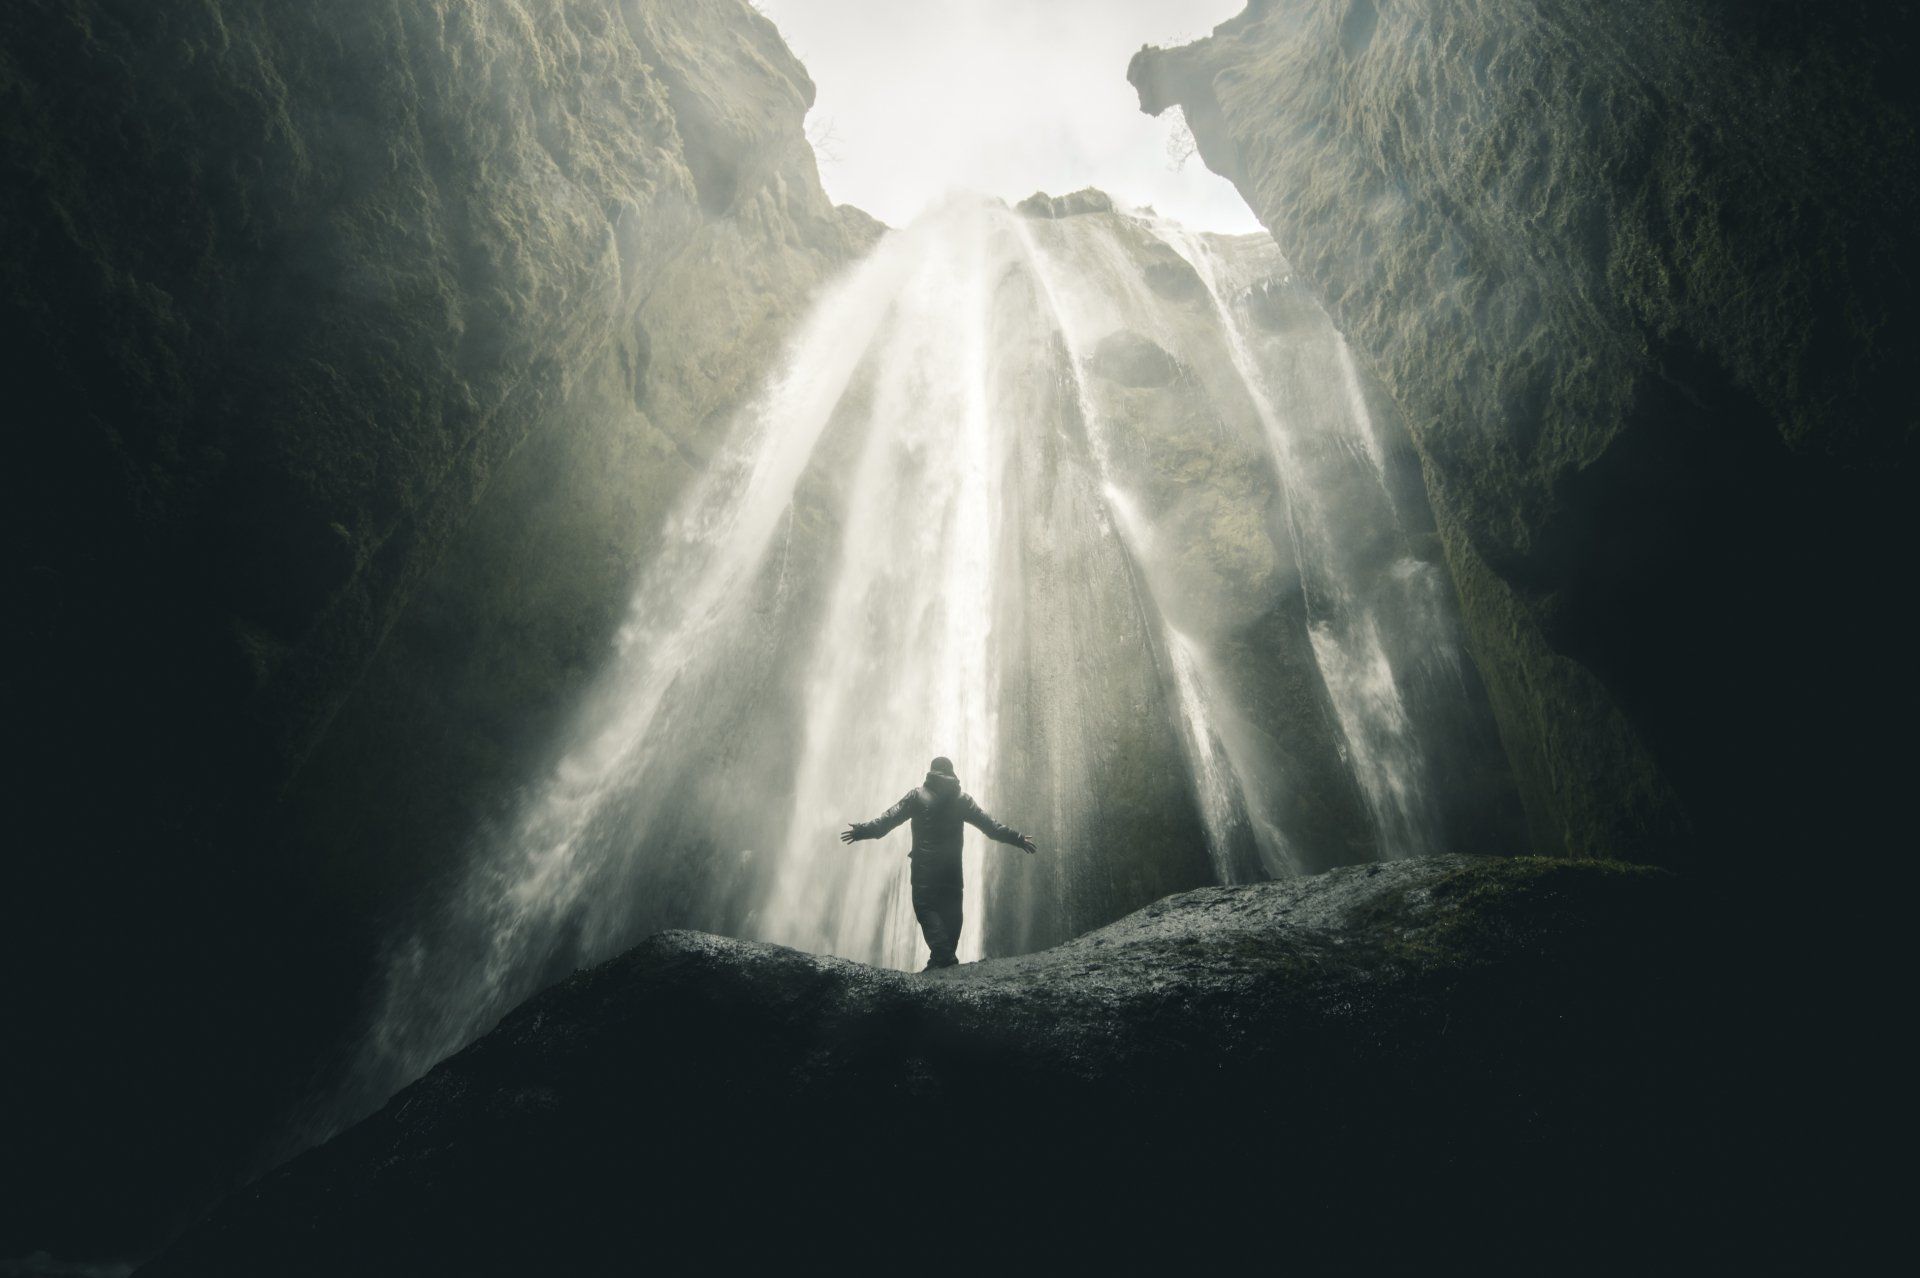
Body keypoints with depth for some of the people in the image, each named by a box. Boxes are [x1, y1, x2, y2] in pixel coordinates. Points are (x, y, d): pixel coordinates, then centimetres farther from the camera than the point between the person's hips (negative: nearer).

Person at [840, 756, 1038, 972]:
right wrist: (1018, 839, 16)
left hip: (924, 867, -3)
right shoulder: (962, 799, 7)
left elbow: (889, 818, -4)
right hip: (952, 868, 3)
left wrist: (862, 830, 0)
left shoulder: (918, 795, 1)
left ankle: (943, 956, -19)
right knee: (951, 912, 10)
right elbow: (991, 825, 8)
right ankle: (948, 957, 7)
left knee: (926, 907, -3)